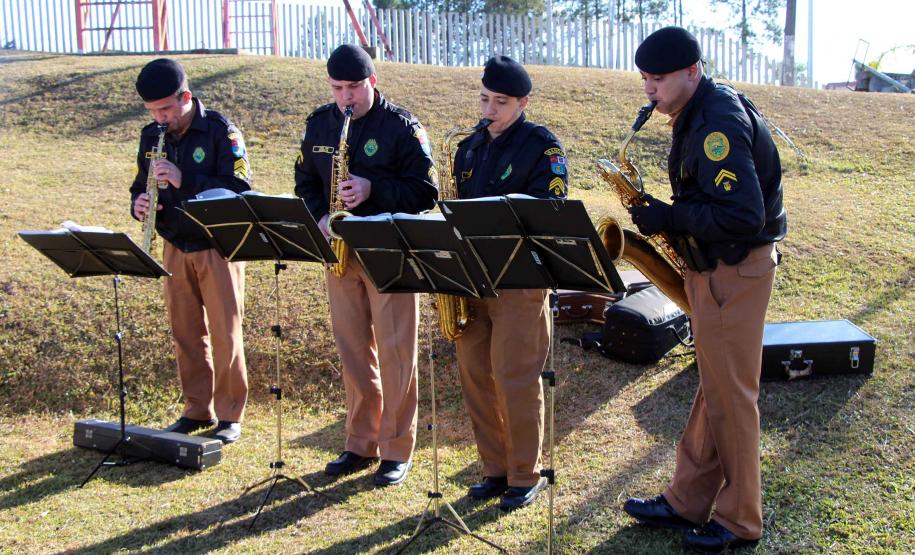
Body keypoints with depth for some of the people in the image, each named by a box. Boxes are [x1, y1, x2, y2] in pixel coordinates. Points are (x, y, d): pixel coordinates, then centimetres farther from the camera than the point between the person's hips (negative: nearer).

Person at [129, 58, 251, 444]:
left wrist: (184, 180, -29)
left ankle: (230, 416, 11)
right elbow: (140, 185, 13)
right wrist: (139, 204, -11)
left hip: (217, 246, -5)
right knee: (185, 333, 10)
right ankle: (197, 410, 22)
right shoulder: (152, 136, 6)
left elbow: (240, 189, -19)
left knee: (225, 334, -1)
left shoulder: (220, 130, -12)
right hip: (175, 248, 5)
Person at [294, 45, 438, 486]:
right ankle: (360, 444, 22)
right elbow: (305, 181, 15)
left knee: (394, 352, -1)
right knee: (352, 350, 11)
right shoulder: (319, 124, 9)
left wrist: (372, 190, -22)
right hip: (340, 251, 5)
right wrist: (319, 216, -5)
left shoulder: (401, 126, -8)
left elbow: (426, 191, -10)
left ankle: (397, 450, 10)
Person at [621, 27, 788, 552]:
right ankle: (687, 502, 26)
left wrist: (669, 219, -20)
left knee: (731, 395, 0)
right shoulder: (701, 114, 11)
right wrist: (668, 218, 6)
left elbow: (742, 214, -27)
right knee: (715, 389, 15)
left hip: (736, 271, -10)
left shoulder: (719, 121, -21)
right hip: (717, 266, 10)